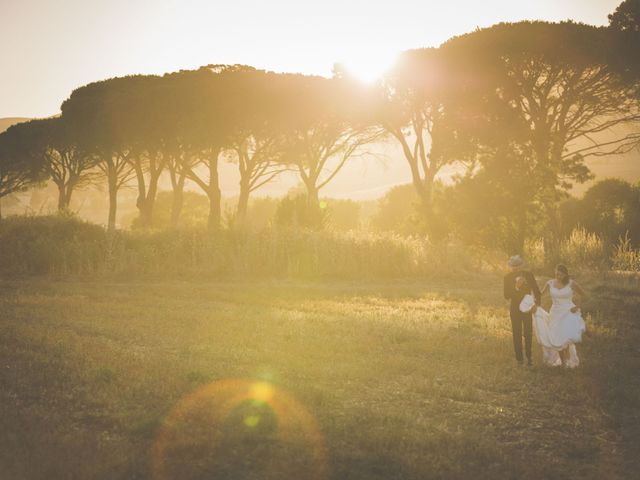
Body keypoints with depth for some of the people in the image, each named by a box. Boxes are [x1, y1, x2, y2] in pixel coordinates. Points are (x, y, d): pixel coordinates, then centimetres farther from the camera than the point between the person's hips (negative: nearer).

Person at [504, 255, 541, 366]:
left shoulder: (529, 275, -7)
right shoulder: (508, 277, -9)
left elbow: (536, 291, 2)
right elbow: (506, 295, -13)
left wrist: (537, 304, -5)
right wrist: (516, 288, -27)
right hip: (515, 309, -1)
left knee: (528, 333, 4)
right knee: (517, 334, 3)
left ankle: (529, 357, 17)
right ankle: (519, 358, 11)